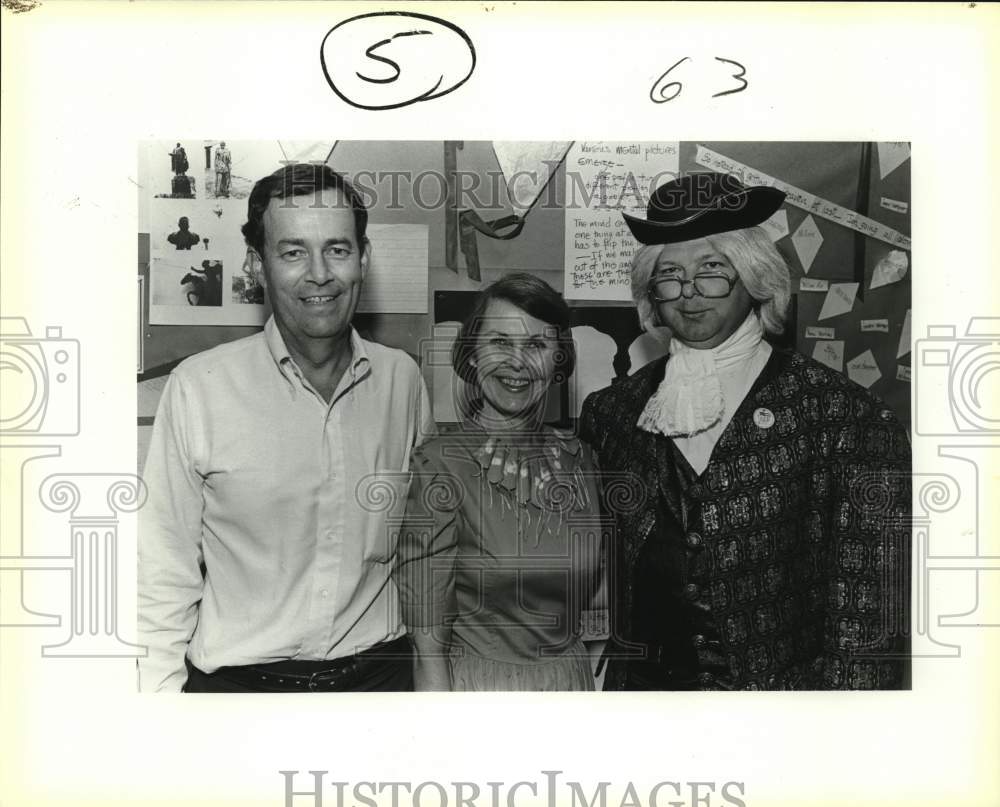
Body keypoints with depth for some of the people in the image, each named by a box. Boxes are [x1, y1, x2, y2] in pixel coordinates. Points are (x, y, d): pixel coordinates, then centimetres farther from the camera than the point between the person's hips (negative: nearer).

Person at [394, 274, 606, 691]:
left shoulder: (577, 457, -4)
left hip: (572, 679, 4)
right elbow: (428, 646, -17)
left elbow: (582, 596, 7)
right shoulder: (438, 464, -18)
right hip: (474, 681, -4)